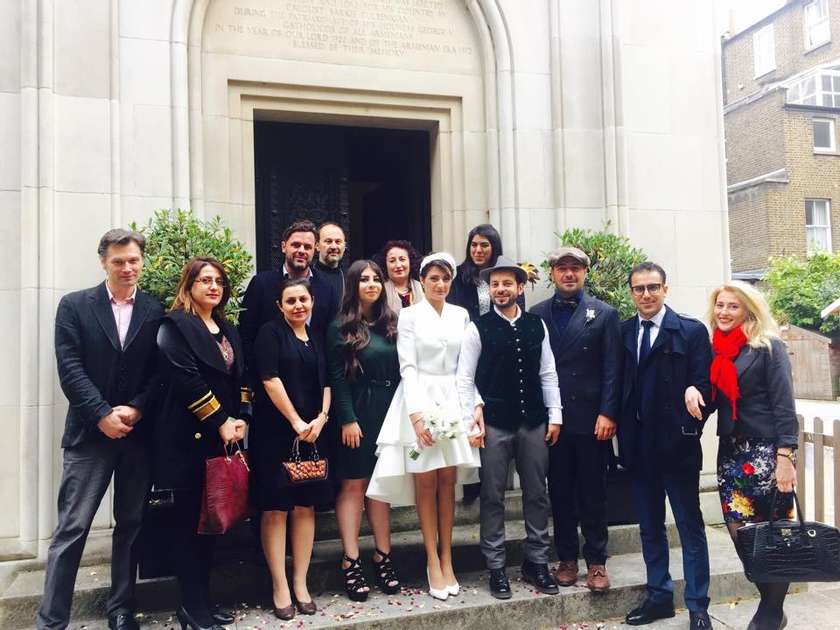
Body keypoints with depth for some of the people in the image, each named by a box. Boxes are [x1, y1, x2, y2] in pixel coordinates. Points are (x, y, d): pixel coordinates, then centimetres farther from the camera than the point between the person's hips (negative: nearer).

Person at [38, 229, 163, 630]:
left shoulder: (156, 311, 5)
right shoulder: (74, 305, 1)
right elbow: (70, 368, -6)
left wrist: (135, 410, -11)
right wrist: (103, 414, -13)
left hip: (138, 433, 2)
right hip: (90, 433, -2)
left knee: (130, 526, 11)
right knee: (71, 529, -1)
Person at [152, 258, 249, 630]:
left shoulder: (228, 329, 17)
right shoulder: (176, 325, -6)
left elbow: (241, 377, 16)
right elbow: (186, 379, -15)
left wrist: (241, 418, 1)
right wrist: (221, 422, -14)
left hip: (223, 437, 7)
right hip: (189, 438, -7)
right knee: (190, 521, 1)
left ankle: (203, 599, 22)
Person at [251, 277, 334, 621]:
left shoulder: (317, 338, 14)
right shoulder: (270, 332, -2)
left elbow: (326, 382, 11)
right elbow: (270, 379, -11)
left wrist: (320, 419, -5)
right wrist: (296, 422, -13)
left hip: (313, 433, 5)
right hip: (276, 433, -5)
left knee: (306, 507, 7)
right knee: (275, 509, 0)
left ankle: (300, 583, 17)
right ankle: (280, 588, 8)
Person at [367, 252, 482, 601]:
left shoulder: (461, 315, 10)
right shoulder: (409, 315, 1)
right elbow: (407, 366, -6)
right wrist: (417, 414, -15)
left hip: (455, 401, 3)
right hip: (421, 401, -3)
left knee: (447, 481, 5)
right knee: (425, 482, 1)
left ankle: (446, 559, 14)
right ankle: (433, 562, 11)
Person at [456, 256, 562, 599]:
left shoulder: (537, 325, 6)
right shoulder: (478, 328, -3)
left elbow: (548, 374, 8)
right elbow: (464, 380, -2)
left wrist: (554, 416, 3)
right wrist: (471, 420, -8)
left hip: (534, 421, 3)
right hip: (494, 422, -3)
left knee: (537, 494, 11)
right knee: (493, 496, 4)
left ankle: (536, 562, 26)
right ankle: (496, 568, 17)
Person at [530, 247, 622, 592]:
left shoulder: (604, 314, 3)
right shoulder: (537, 315, 7)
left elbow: (612, 369, -2)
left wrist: (607, 414, -10)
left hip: (592, 419, -1)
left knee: (593, 494, 7)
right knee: (560, 493, 9)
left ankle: (596, 562, 19)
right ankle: (567, 559, 22)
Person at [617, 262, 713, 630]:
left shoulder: (691, 331, -3)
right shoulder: (622, 333, 7)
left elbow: (704, 384, -7)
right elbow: (619, 385, 6)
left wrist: (692, 429, -19)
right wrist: (622, 435, -2)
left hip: (677, 445, -4)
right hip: (638, 445, 4)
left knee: (690, 525, 7)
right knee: (649, 526, 14)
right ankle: (659, 597, 28)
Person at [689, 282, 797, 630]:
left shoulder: (768, 347, -7)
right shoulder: (716, 349, 11)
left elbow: (784, 405, -11)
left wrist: (785, 457, -18)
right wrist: (692, 389, -6)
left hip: (767, 453, -6)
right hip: (731, 453, 6)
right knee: (742, 535, 8)